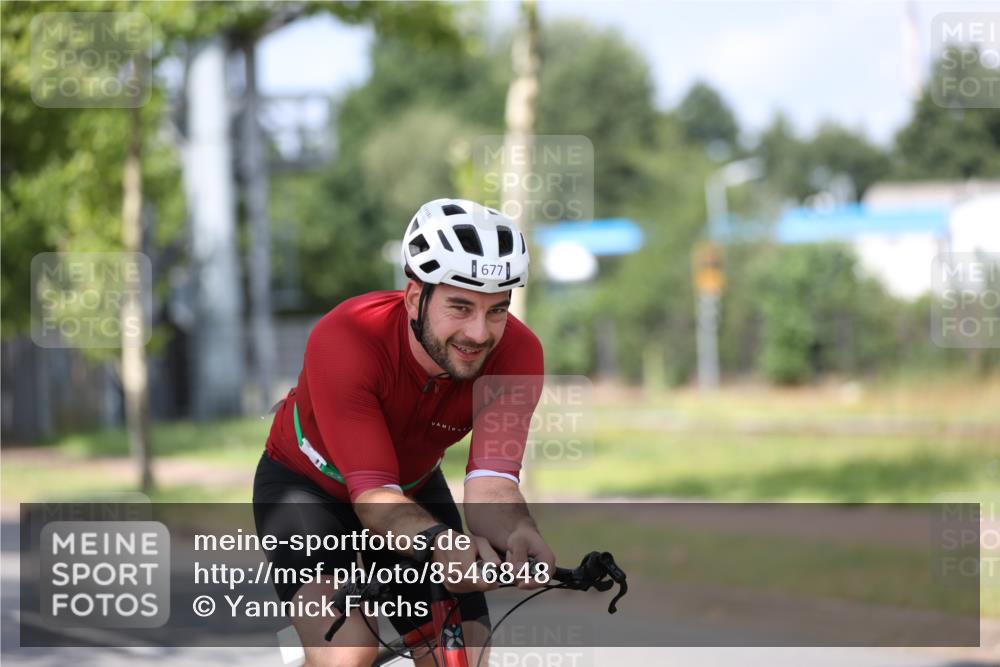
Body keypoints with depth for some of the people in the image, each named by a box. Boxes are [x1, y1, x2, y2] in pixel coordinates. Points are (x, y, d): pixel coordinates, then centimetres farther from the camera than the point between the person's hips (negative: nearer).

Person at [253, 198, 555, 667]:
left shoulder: (516, 353, -27)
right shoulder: (344, 339, -36)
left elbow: (490, 483, -37)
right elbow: (373, 495, -40)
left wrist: (516, 536, -60)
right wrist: (440, 541, -61)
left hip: (414, 491, 4)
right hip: (309, 485, -4)